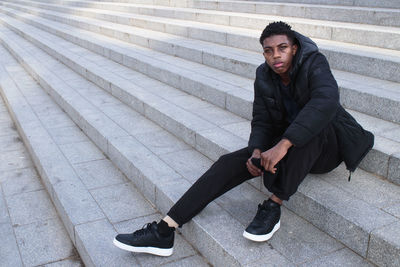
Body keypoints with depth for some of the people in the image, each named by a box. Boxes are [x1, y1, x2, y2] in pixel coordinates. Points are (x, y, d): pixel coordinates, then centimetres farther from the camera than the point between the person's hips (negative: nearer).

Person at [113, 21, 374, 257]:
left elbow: (326, 101, -40)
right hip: (285, 147, 5)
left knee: (314, 123, -39)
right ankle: (164, 232, -22)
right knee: (230, 163, -16)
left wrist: (283, 144, -48)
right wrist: (257, 152, -25)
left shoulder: (315, 63, -20)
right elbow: (261, 122, -3)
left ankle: (274, 207, -29)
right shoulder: (264, 76, -3)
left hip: (325, 144, -4)